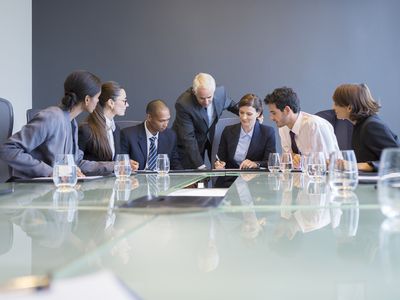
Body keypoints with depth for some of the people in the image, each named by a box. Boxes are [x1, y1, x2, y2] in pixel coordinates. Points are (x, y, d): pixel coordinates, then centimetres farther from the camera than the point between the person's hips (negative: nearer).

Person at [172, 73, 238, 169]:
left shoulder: (220, 92, -19)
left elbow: (230, 105, 7)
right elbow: (188, 138, -33)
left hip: (213, 135, 4)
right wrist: (200, 165, -39)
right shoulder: (183, 104, -32)